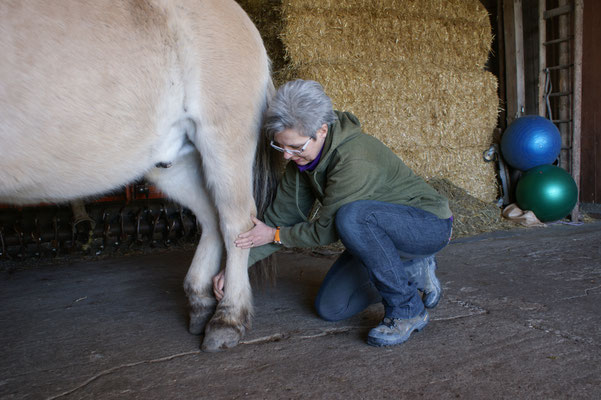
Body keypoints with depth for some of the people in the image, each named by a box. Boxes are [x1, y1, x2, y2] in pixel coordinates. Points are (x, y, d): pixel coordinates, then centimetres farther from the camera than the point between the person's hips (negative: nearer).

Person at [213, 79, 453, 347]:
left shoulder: (355, 159, -33)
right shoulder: (303, 156, -8)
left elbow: (326, 230, -24)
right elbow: (282, 216, -4)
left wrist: (275, 235, -12)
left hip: (429, 224, -8)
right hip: (378, 232, 8)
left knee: (351, 216, -38)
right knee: (330, 308, 1)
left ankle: (407, 310, -18)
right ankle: (412, 272, 15)